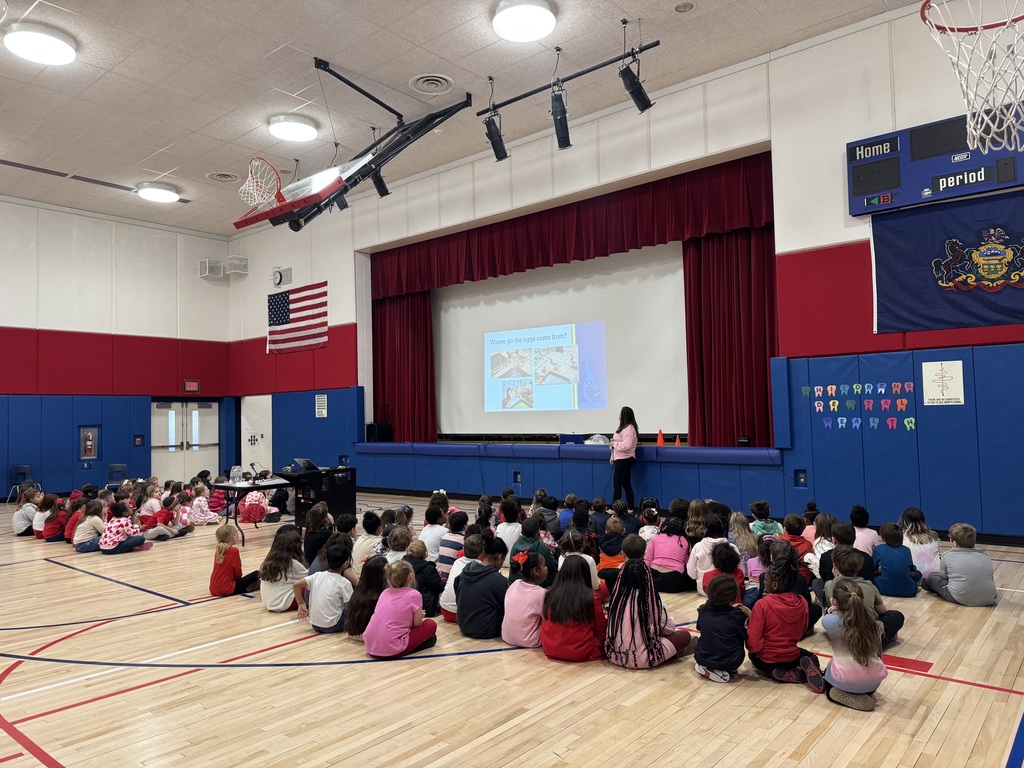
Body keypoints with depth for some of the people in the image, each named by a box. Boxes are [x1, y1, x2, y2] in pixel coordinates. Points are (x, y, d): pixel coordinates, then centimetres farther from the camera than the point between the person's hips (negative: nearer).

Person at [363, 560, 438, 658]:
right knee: (431, 625, 10)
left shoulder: (384, 593, 11)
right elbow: (417, 624, 0)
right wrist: (419, 616, 22)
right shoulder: (414, 595, -7)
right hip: (391, 650, -7)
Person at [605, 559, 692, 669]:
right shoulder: (649, 599, -14)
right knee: (685, 635, 5)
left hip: (613, 656, 5)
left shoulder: (617, 597, -2)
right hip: (640, 661, -5)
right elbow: (670, 628, -1)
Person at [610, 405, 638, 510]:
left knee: (617, 485, -6)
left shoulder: (628, 429, -19)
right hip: (622, 459, 10)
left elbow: (626, 445, -29)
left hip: (624, 460, -10)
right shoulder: (625, 427, 14)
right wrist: (613, 456, 17)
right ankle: (630, 508, 17)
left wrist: (614, 444, -16)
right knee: (626, 485, 12)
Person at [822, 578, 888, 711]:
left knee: (827, 676, 31)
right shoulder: (872, 622, 0)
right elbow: (878, 653, 11)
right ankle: (864, 694, 9)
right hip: (873, 681, 4)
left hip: (845, 680, -4)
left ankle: (842, 695, 3)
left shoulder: (832, 621, -11)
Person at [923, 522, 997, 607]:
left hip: (960, 599, -5)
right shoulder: (986, 557, 8)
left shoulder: (947, 556, -1)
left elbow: (943, 576, 14)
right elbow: (992, 578, 18)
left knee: (932, 577, 17)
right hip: (988, 600, 5)